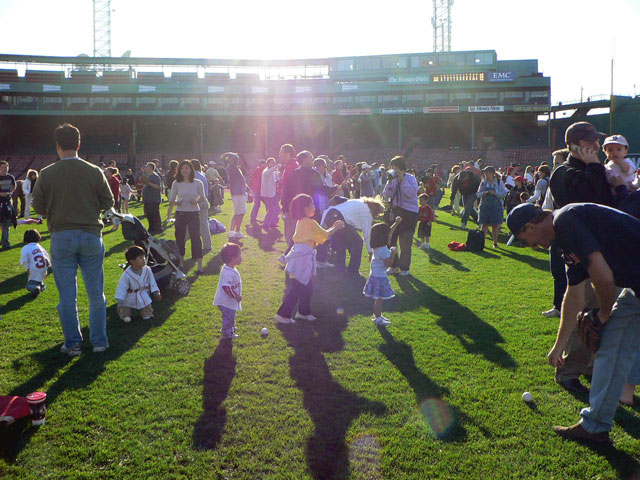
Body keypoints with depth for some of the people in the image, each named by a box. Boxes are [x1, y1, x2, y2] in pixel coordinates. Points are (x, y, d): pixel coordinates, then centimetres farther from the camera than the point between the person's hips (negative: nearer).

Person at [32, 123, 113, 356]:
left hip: (61, 237, 0)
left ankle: (73, 343, 13)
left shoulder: (47, 174, -4)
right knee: (96, 293, 10)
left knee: (67, 294, 8)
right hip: (90, 235, 0)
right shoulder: (94, 172, -4)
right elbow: (108, 202, 3)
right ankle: (99, 341, 16)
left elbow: (38, 207, 1)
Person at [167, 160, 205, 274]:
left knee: (196, 237, -8)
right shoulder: (176, 184, 0)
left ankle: (200, 266, -7)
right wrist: (177, 203, -15)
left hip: (194, 213, -2)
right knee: (179, 237, 9)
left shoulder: (198, 183, -3)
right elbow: (172, 200, 6)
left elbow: (202, 198, 7)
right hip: (180, 213, 2)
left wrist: (196, 201, -13)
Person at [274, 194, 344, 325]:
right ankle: (282, 315, -1)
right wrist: (336, 228, 14)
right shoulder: (310, 222, -12)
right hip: (302, 258, -10)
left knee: (307, 286, 17)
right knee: (296, 289, -5)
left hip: (301, 258, 10)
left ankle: (303, 312, 27)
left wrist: (332, 227, 22)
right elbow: (325, 235, -1)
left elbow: (319, 235, 22)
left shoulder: (301, 222, 16)